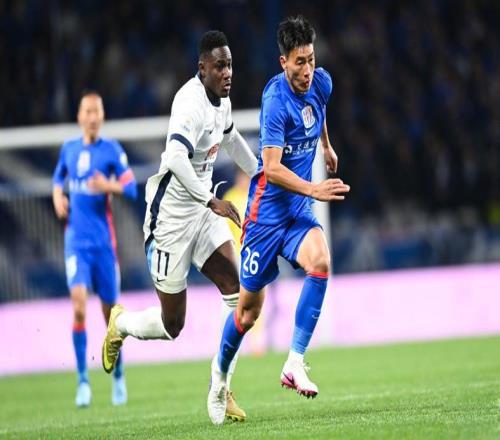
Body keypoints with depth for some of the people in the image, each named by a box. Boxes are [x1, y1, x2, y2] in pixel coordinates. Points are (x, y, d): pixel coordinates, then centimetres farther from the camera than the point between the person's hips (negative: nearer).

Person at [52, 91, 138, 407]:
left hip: (103, 240, -1)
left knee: (110, 311, 6)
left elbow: (132, 189, -7)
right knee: (79, 303, -17)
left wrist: (108, 186, -25)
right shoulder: (69, 149, 8)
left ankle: (118, 376, 27)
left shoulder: (112, 150, -2)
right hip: (76, 239, 1)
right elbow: (58, 177, 26)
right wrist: (57, 196, 5)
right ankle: (83, 380, -13)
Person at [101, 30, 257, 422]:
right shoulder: (191, 103, -24)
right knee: (171, 325, 1)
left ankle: (220, 388, 0)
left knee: (236, 291, -7)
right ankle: (121, 323, 34)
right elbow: (176, 158, -38)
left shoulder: (222, 99, 4)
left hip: (203, 210, 8)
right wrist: (211, 201, -39)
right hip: (171, 217, -8)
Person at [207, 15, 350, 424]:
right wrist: (313, 189, -35)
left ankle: (295, 363, -22)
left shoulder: (321, 83, -1)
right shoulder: (276, 100, -21)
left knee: (320, 260, -26)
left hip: (298, 207, 5)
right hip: (267, 207, -5)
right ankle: (220, 372, 32)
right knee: (249, 307, 3)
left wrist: (327, 146, 39)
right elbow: (272, 167, -25)